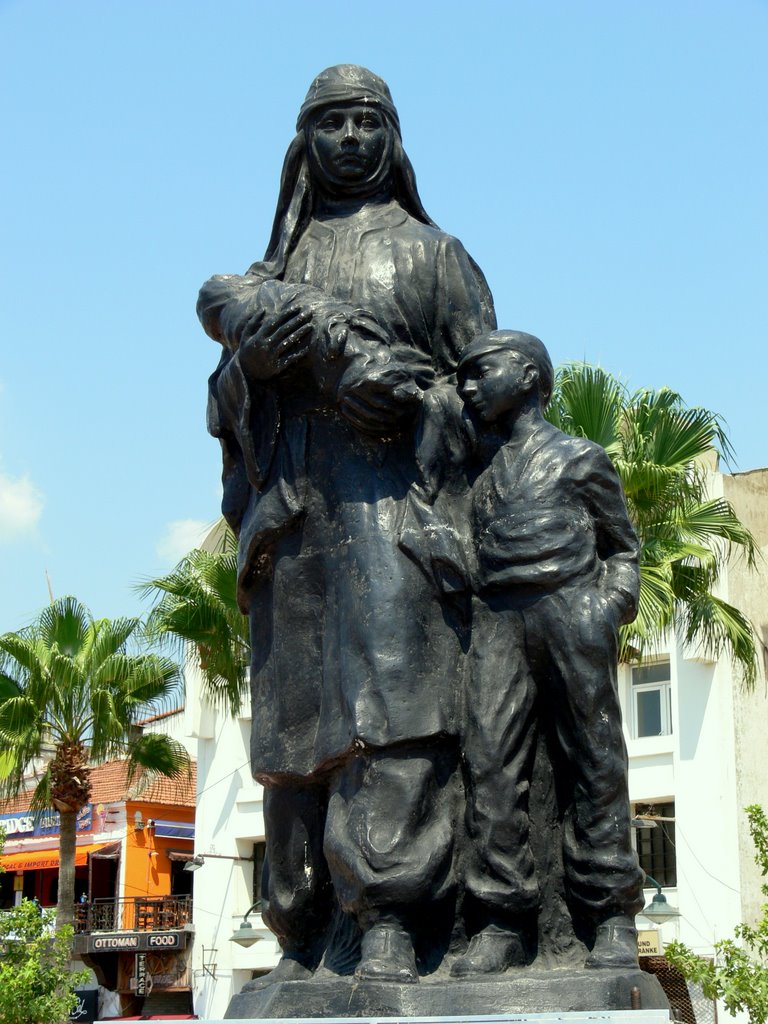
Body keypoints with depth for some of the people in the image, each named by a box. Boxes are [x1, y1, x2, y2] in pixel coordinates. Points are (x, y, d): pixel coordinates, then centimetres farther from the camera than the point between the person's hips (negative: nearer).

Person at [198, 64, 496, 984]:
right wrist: (344, 348, -12)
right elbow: (226, 307, 2)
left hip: (387, 498, -3)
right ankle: (302, 940, 1)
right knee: (295, 726, -2)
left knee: (390, 700, -18)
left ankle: (389, 924, -23)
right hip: (292, 511, 3)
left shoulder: (429, 252, 18)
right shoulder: (278, 266, 24)